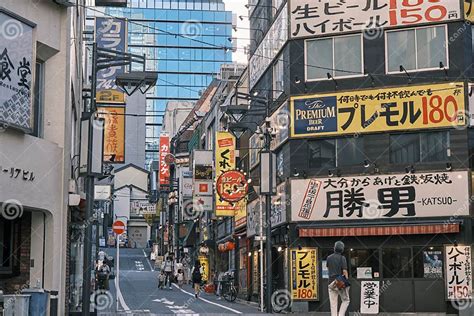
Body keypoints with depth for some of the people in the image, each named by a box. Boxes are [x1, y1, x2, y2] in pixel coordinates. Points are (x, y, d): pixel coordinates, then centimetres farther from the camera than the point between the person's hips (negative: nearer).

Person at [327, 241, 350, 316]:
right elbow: (344, 271, -14)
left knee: (333, 303, 7)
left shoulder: (329, 258, 6)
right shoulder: (342, 258, -10)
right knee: (346, 300, 11)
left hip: (331, 282, 4)